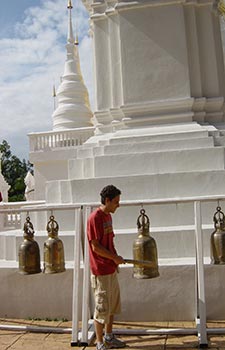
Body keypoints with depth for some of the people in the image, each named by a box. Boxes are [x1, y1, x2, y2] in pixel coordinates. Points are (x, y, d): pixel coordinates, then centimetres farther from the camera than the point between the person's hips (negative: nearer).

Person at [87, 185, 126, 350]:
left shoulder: (108, 216, 9)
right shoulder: (95, 218, -19)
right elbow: (96, 246, -21)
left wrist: (115, 259, 7)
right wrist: (115, 257, -15)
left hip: (111, 269, 9)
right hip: (101, 271, -9)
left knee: (113, 305, 19)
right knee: (102, 308, 2)